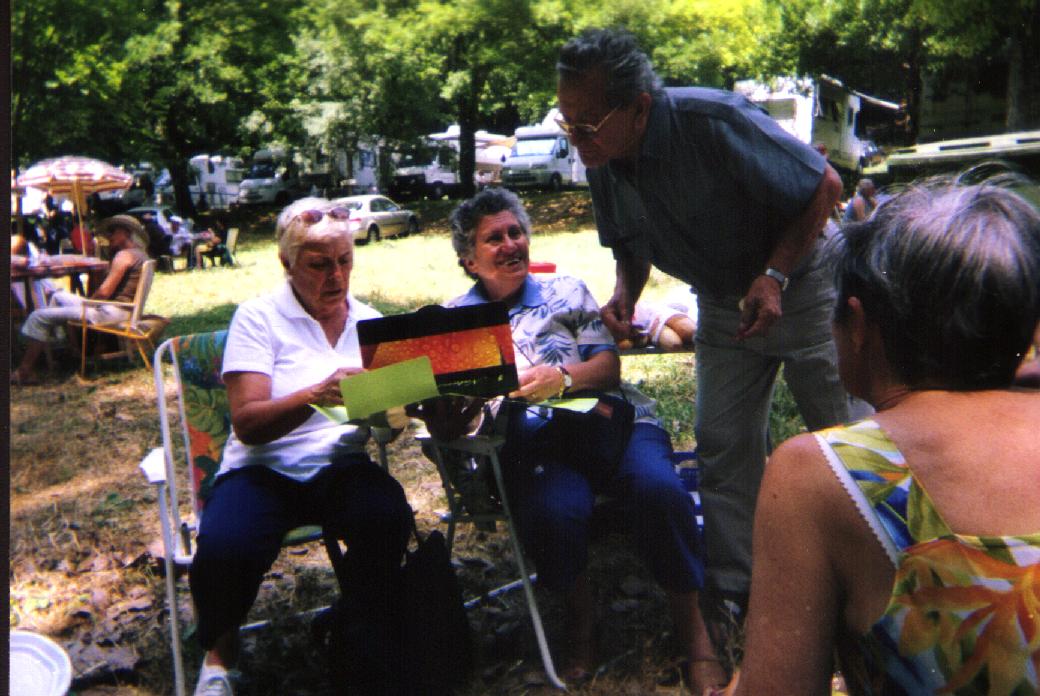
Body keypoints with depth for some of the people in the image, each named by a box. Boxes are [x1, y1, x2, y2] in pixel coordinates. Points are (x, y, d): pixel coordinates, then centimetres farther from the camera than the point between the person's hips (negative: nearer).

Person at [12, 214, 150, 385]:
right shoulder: (140, 255, 16)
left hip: (112, 312, -11)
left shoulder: (124, 255, -15)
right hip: (119, 309, 11)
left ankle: (24, 373, -4)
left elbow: (104, 292, -20)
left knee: (39, 316, -8)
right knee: (59, 296, 27)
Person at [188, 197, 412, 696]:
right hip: (264, 469, -2)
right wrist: (315, 396, -29)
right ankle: (219, 652, 5)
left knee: (389, 517, -32)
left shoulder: (369, 322, 12)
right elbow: (247, 423, -12)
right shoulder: (259, 317, 0)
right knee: (224, 548, -32)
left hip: (341, 467, 2)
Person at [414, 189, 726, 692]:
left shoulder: (566, 292, 20)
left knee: (658, 490, -30)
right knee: (554, 513, -35)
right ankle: (580, 617, -2)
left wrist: (562, 378, -14)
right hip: (532, 440, -1)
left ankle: (691, 628, -8)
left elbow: (609, 366, 8)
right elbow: (445, 427, 8)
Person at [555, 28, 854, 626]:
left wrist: (773, 277, -28)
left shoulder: (714, 122, -30)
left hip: (801, 285, -5)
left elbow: (824, 185, -21)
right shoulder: (604, 164, -10)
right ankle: (732, 589, 17)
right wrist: (627, 292, -14)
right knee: (723, 446, 5)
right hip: (723, 304, 6)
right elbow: (631, 246, 8)